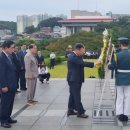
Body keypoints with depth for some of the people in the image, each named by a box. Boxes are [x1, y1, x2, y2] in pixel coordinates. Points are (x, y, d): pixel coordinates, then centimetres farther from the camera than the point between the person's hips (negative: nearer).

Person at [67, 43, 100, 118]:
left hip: (76, 80, 11)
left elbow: (82, 63, 10)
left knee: (73, 95, 15)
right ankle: (80, 112, 0)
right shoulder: (73, 57, -20)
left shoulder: (77, 56, 13)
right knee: (77, 96, -5)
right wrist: (94, 64, -28)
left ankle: (70, 110, 23)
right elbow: (83, 63, -28)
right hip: (74, 80, -11)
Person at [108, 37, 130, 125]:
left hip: (119, 80, -1)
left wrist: (109, 64, 9)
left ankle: (119, 114, 8)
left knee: (120, 97, 10)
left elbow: (112, 67, -11)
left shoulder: (117, 55, -10)